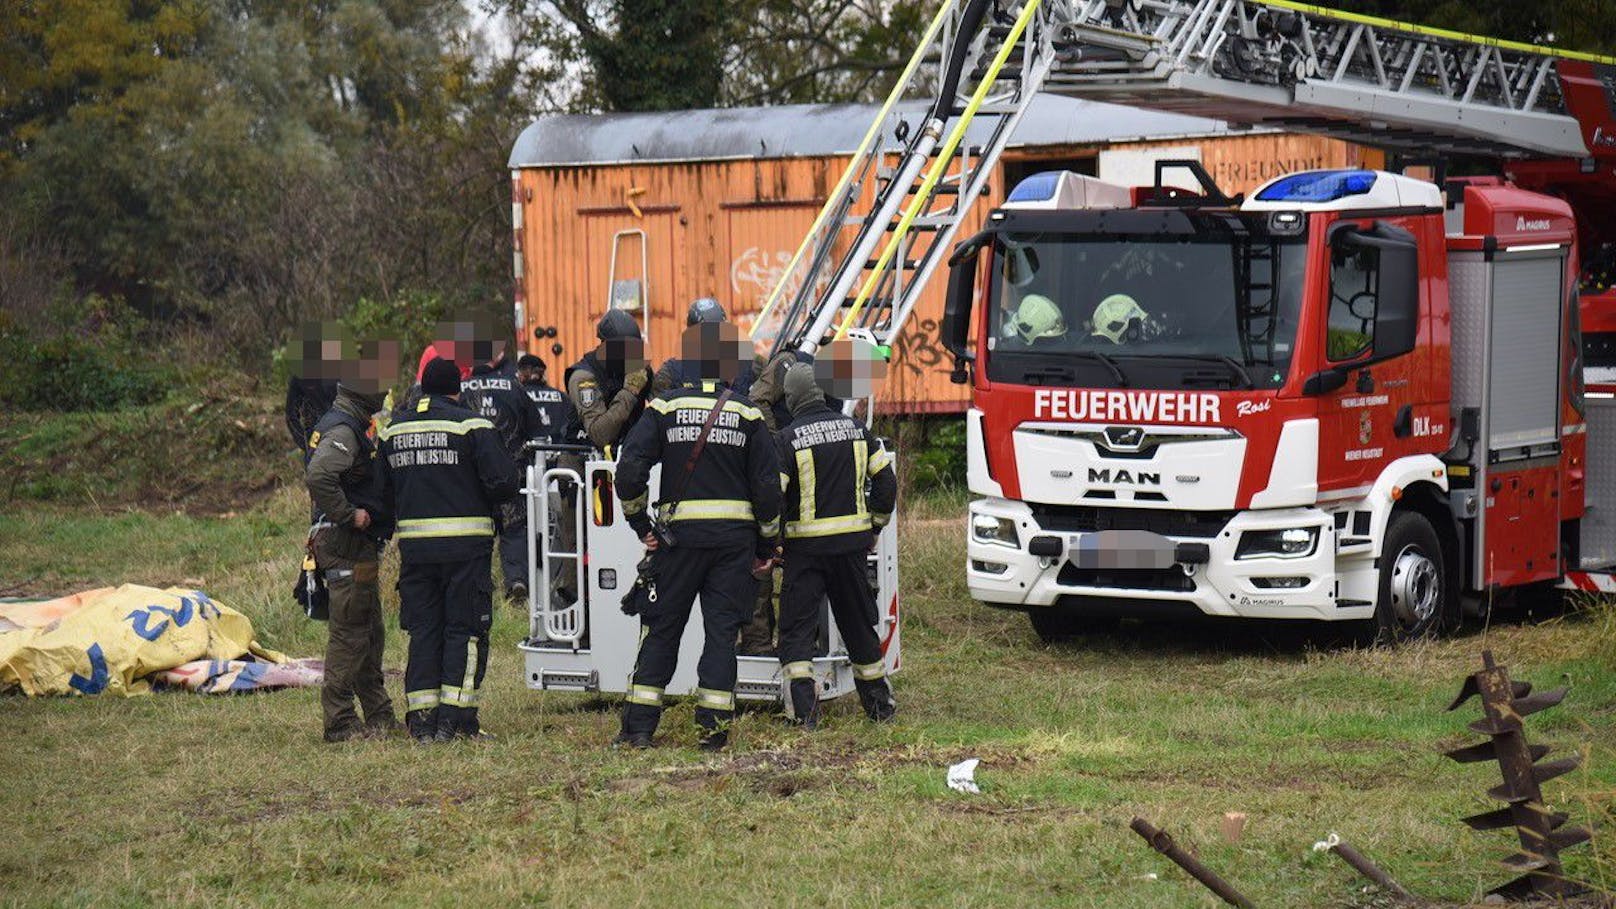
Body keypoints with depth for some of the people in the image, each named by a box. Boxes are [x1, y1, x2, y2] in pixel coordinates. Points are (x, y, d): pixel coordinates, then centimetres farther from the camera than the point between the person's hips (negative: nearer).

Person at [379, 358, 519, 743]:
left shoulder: (393, 430, 10)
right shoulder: (472, 426, -7)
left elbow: (383, 488, 11)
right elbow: (503, 482, -12)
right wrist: (484, 504, 8)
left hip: (414, 545, 4)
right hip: (465, 544, -4)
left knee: (423, 630, 10)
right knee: (465, 631, 2)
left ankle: (422, 721, 8)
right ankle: (455, 718, -3)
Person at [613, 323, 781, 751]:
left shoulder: (665, 407, 0)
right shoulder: (747, 414, 2)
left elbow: (630, 471, -7)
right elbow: (768, 485, 0)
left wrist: (642, 525, 4)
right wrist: (767, 546, 9)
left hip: (680, 534, 0)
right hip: (735, 535, 0)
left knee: (661, 628, 7)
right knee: (722, 629, 5)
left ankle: (639, 727, 5)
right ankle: (713, 727, 1)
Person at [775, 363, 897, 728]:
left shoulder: (788, 438, -9)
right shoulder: (854, 429, 5)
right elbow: (886, 481, 7)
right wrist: (875, 526, 18)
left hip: (806, 546, -4)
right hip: (852, 542, 4)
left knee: (796, 629, 1)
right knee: (858, 623, 16)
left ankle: (806, 710, -13)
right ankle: (879, 705, 25)